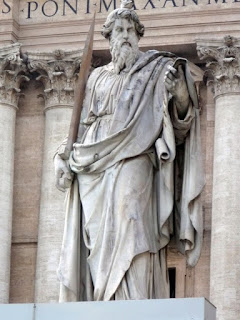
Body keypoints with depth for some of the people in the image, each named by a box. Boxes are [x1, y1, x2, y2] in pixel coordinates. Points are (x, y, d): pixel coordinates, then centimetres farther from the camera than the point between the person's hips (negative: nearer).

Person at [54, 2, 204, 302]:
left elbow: (182, 110, 1)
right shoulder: (98, 77, 23)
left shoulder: (153, 71, 12)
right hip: (94, 169, 4)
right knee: (98, 238, -6)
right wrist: (67, 162, 8)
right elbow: (84, 125, 21)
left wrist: (180, 91, -22)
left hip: (133, 162, -4)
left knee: (129, 231, -19)